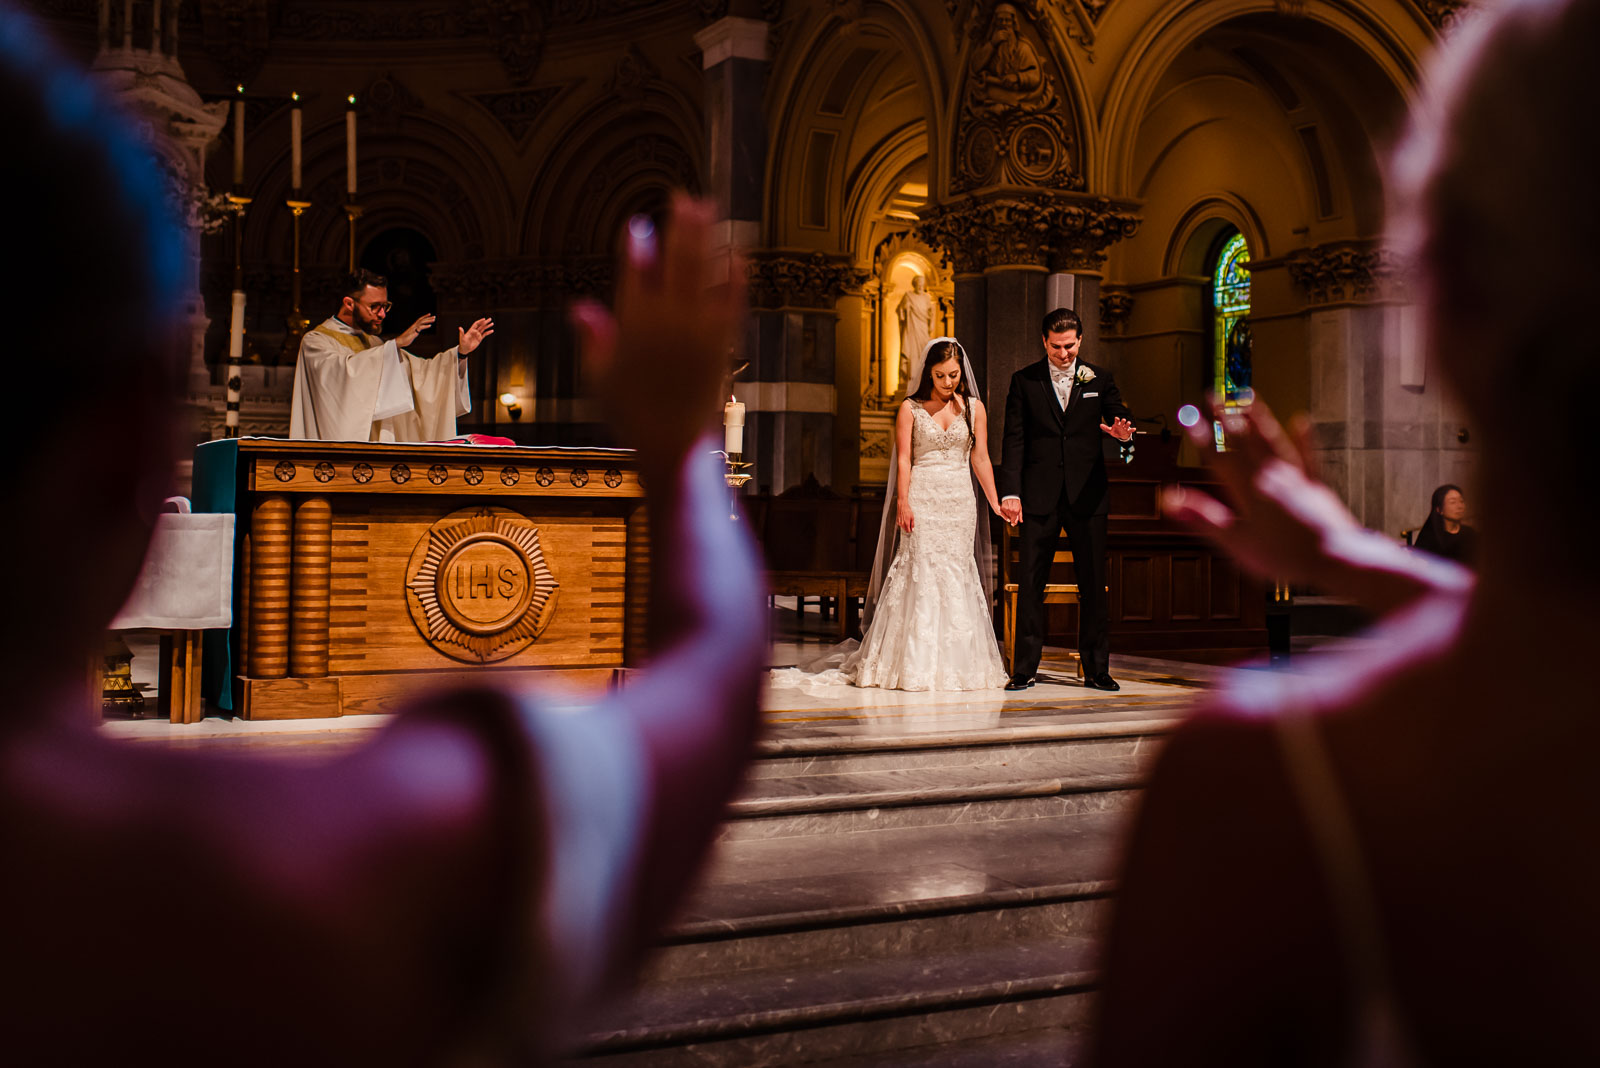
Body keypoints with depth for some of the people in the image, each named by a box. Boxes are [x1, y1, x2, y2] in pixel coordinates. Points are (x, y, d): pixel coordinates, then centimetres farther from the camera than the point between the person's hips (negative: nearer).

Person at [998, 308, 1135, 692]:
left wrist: (1123, 432, -22)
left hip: (1087, 496, 1)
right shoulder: (1024, 381, 5)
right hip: (1039, 496, -1)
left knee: (1093, 583, 4)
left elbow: (1121, 417, 5)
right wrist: (1010, 492, -10)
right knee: (1031, 583, 0)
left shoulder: (1099, 378, 9)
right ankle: (1024, 669, 7)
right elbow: (1013, 440, 1)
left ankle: (1096, 669, 13)